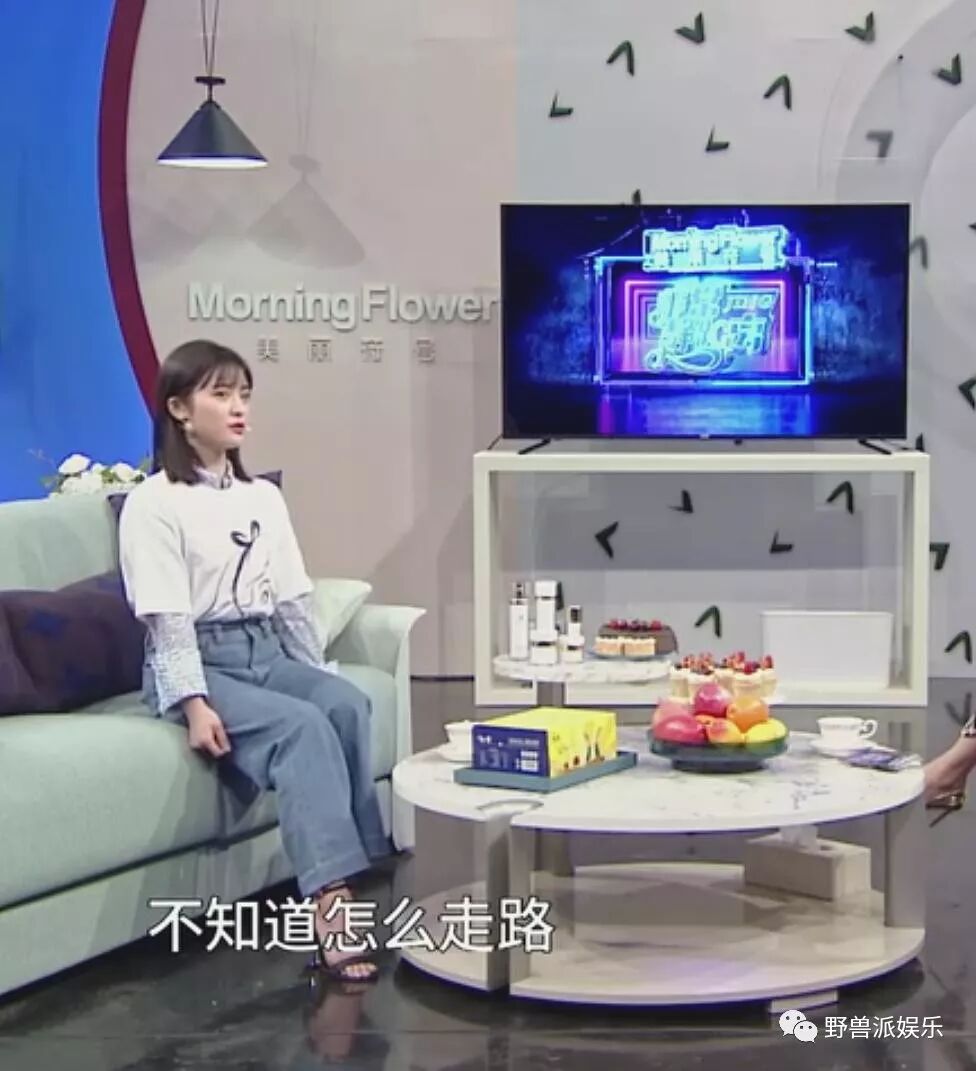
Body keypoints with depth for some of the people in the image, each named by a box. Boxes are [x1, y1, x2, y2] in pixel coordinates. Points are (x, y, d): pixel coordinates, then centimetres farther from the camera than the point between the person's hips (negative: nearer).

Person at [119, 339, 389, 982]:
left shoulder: (264, 497, 16)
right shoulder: (153, 503, -4)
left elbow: (294, 600, 16)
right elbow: (167, 620, -12)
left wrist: (316, 676, 6)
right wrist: (195, 704, -22)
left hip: (267, 650, 6)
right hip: (197, 663, -6)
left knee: (348, 704, -25)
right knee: (302, 725, -31)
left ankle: (355, 870, -26)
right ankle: (333, 905, -38)